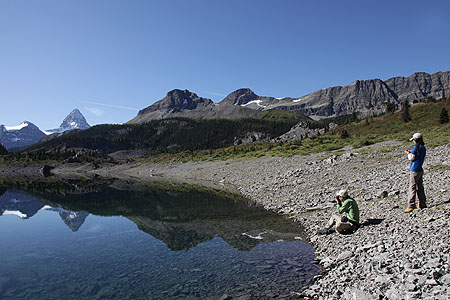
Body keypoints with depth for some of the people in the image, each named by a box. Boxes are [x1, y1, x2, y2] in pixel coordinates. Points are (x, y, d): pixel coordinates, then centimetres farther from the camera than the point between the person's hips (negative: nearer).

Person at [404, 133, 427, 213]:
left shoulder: (416, 147, -16)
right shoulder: (423, 148, 9)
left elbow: (411, 158, -13)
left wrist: (408, 153, 5)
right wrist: (411, 153, 15)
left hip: (414, 170, -8)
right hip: (420, 169, 8)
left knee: (412, 188, -7)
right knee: (420, 187, 16)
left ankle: (411, 205, -8)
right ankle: (422, 203, 24)